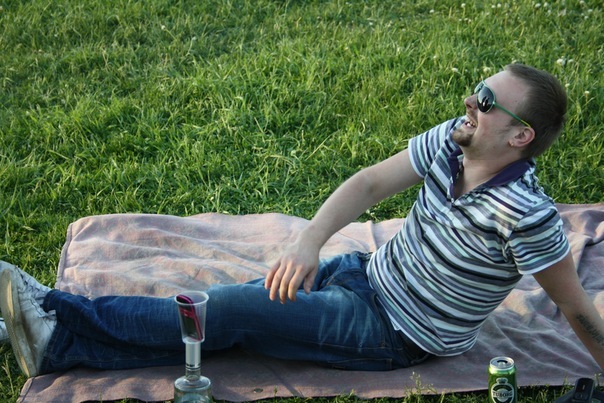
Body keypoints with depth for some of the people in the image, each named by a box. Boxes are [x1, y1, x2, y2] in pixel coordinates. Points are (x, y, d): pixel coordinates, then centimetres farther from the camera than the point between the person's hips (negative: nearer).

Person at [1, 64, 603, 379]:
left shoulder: (527, 216, -27)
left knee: (233, 310, -14)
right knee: (254, 297, -5)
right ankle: (59, 335, -5)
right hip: (369, 274, 6)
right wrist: (309, 240, -24)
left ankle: (60, 332, -6)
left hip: (397, 335, -6)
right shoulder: (450, 140, -8)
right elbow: (372, 182, -9)